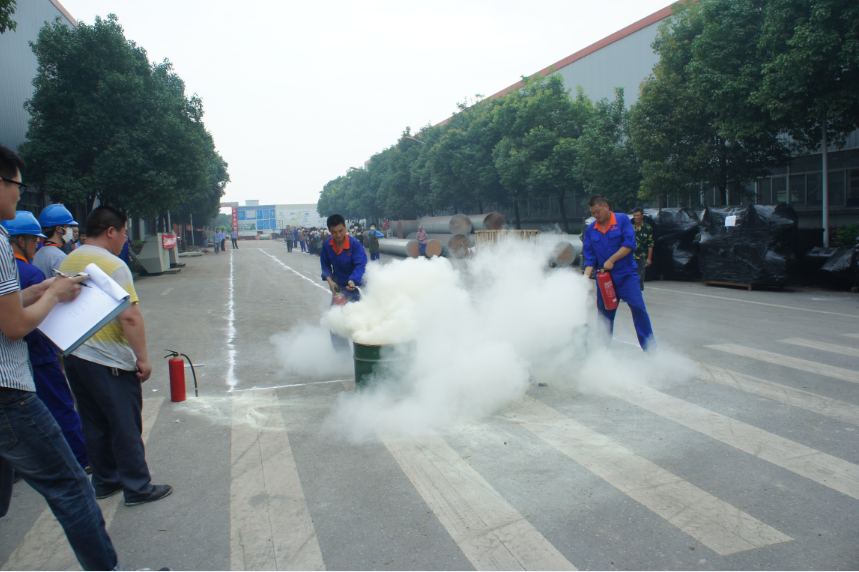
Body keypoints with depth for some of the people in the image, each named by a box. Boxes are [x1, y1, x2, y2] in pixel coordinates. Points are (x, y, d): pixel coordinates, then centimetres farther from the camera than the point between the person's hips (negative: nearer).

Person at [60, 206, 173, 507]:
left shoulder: (67, 263, 9)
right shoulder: (112, 265, -17)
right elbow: (129, 316, -24)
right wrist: (142, 357, -18)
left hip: (75, 357, 8)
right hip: (109, 363, -8)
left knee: (94, 425, 18)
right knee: (126, 427, 2)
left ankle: (104, 482, 29)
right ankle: (138, 488, 11)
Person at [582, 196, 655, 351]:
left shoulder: (622, 220, -2)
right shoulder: (590, 229, 7)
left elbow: (629, 244, -11)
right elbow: (589, 257, 6)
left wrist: (611, 260, -16)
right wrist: (587, 275, -7)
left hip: (626, 275, -3)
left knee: (638, 309, -5)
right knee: (604, 314, 8)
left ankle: (649, 348, 3)